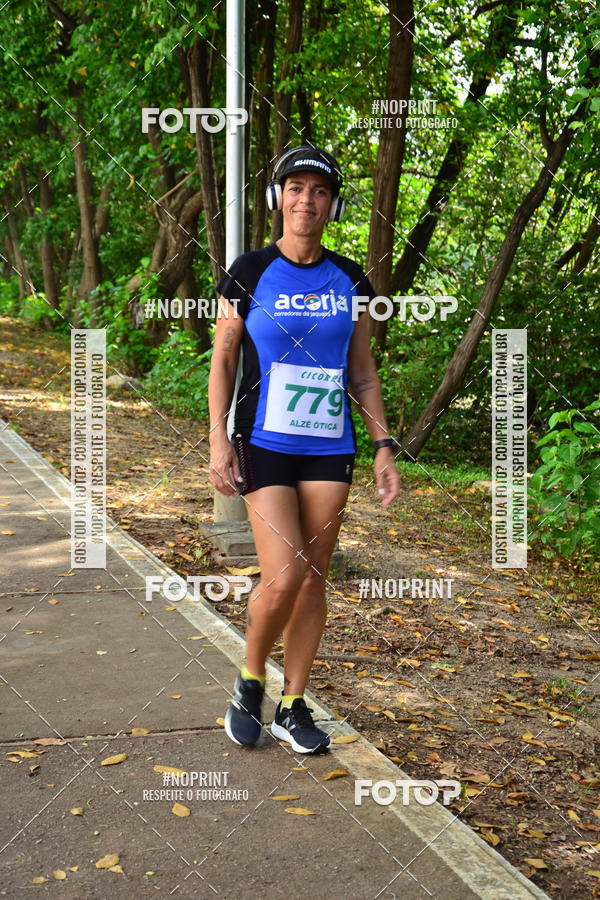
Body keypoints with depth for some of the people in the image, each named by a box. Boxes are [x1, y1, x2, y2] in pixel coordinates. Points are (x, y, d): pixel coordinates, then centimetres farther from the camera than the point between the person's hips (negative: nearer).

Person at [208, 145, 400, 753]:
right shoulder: (249, 273, -1)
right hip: (265, 445, -3)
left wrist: (384, 444, 5)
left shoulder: (350, 282, 8)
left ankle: (293, 707, 19)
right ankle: (249, 685, 14)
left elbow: (362, 372, 12)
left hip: (330, 449, 3)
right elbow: (222, 360, 2)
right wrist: (218, 438, -7)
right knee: (283, 576, -13)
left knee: (313, 578, 5)